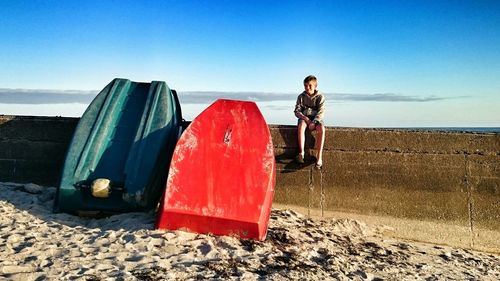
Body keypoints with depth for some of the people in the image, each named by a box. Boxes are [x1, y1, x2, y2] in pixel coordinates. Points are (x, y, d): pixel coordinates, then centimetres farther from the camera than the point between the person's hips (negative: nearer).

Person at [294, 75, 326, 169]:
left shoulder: (320, 97, 3)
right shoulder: (301, 97, 7)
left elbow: (321, 112, -6)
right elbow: (297, 111, 1)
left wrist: (314, 122, -23)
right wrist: (305, 118, -18)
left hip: (316, 119, 0)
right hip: (304, 118, 1)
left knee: (321, 128, -34)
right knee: (301, 126, -36)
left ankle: (319, 156, -35)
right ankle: (301, 153, -35)